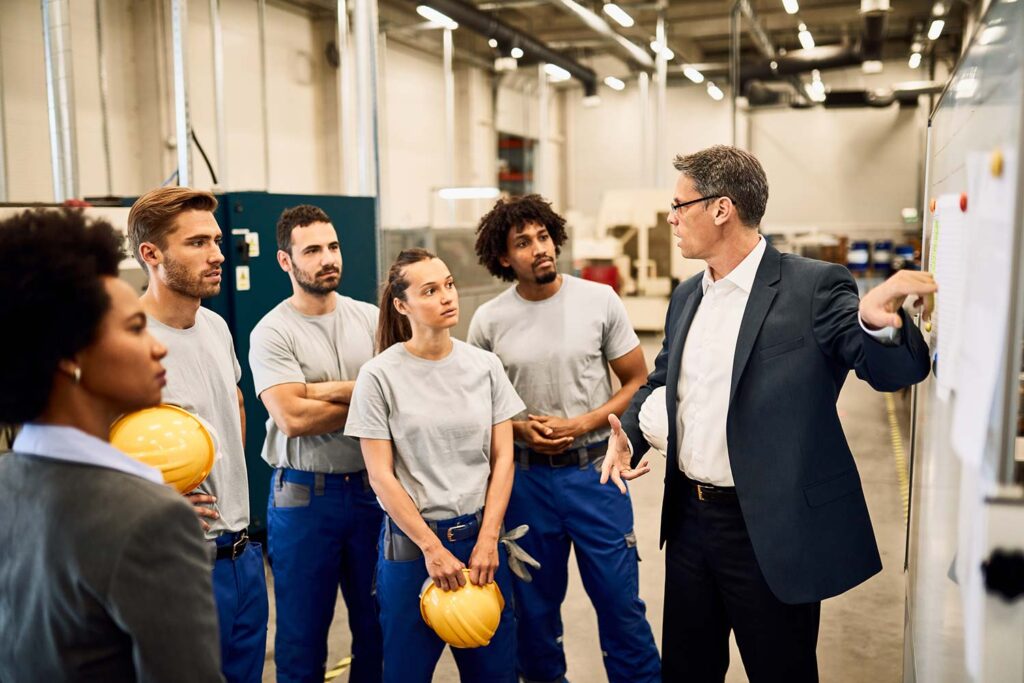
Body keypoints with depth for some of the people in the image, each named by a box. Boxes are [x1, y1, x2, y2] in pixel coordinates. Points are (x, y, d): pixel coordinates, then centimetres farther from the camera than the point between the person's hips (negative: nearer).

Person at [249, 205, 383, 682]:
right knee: (303, 630, 12)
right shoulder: (272, 332, -9)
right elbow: (292, 418, -19)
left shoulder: (370, 319, 3)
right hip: (304, 495, -3)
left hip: (370, 488, 4)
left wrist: (327, 390, -17)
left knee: (377, 623, 16)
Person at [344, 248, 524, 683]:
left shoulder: (485, 366, 0)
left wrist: (487, 541, -5)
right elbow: (380, 476, -8)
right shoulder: (379, 376, -9)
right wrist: (432, 548, -10)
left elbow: (502, 459, 2)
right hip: (412, 541, -3)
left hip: (481, 535, 3)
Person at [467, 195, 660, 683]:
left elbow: (636, 381, 0)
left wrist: (581, 424, -12)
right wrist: (519, 428, -11)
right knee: (535, 601, 16)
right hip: (526, 475, 2)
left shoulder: (600, 300, -5)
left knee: (619, 597, 5)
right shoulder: (489, 321, -3)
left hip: (593, 469, -1)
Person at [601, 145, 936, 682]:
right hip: (689, 518, 6)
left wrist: (878, 321, -42)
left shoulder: (813, 287, -13)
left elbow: (891, 371, -19)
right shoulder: (687, 295, 8)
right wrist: (628, 433, 0)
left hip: (771, 532, -6)